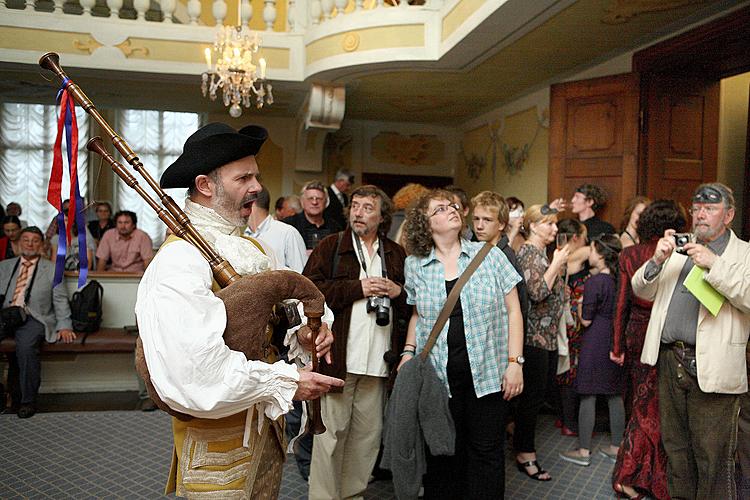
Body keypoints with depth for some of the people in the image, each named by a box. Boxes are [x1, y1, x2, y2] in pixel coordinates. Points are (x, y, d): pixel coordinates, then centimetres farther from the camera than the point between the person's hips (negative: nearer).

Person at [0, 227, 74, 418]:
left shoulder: (51, 269, 10)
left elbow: (60, 300, 6)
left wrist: (64, 326, -6)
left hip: (33, 318, -3)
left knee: (25, 346, -31)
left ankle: (28, 400, -17)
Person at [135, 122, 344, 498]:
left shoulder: (251, 249, 8)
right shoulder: (180, 261, -22)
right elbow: (195, 373, -31)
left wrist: (303, 332, -6)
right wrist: (287, 382, -21)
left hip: (266, 426, 8)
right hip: (216, 443, -8)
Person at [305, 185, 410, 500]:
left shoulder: (396, 255, 15)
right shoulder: (330, 246, 4)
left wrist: (398, 292, -3)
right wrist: (358, 288, -13)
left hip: (379, 359, 4)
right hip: (338, 356, -4)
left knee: (368, 433, 13)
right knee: (332, 431, 2)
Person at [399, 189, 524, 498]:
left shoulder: (489, 255, 0)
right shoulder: (415, 265, 5)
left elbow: (512, 310, 2)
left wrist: (515, 362, -4)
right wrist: (408, 351, 5)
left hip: (486, 372, -1)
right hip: (437, 375, 1)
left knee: (486, 451, 7)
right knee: (443, 452, 11)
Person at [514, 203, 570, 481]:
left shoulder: (541, 252, 15)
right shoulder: (528, 253, -13)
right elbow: (536, 292, -23)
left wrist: (558, 264, 12)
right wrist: (557, 265, -16)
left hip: (548, 336, 9)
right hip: (534, 336, -9)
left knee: (538, 393, 14)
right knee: (534, 395, -3)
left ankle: (522, 442, 27)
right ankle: (525, 455, 9)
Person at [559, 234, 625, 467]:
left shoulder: (593, 282, -17)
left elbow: (586, 320, -12)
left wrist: (579, 305, 5)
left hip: (595, 344, -7)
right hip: (617, 342, 7)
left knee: (588, 396, 2)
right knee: (615, 395, 14)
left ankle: (583, 451, 9)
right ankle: (616, 447, 25)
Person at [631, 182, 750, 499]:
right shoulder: (678, 249, 15)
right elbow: (642, 291, 10)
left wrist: (713, 264, -20)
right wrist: (657, 260, -7)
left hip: (711, 369, -4)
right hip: (669, 362, 5)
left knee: (712, 456, 3)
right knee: (675, 446, 17)